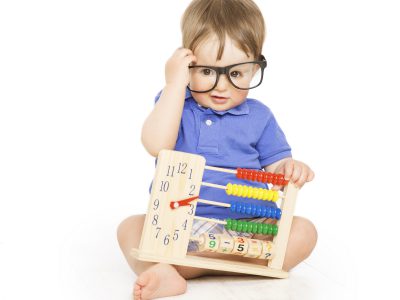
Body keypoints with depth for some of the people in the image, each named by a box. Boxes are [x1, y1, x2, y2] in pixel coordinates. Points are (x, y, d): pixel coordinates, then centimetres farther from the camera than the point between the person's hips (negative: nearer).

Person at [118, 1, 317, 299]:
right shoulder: (173, 103, 3)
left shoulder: (259, 116, 7)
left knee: (303, 232, -22)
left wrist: (291, 171, -19)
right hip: (178, 227, -1)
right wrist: (175, 83, -17)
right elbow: (156, 145, -18)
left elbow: (276, 168, 7)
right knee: (130, 227, -19)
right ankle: (162, 276, -49)